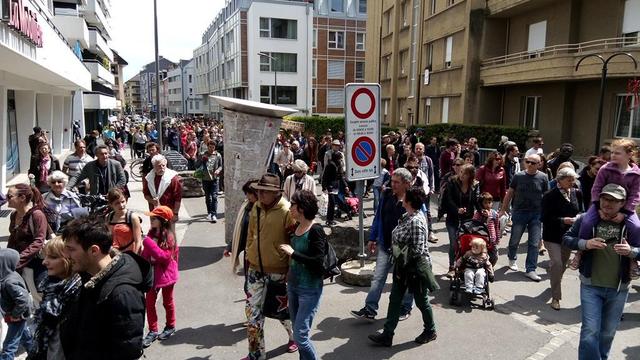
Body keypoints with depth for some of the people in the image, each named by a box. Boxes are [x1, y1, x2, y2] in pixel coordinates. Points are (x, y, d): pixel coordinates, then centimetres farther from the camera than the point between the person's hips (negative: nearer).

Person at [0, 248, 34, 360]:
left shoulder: (10, 282, -33)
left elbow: (23, 300, -37)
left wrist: (14, 315, -23)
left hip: (17, 318, -10)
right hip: (15, 315, 10)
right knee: (24, 334, 29)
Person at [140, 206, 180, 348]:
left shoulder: (169, 237, -21)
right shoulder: (151, 233, -1)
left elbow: (165, 257, -29)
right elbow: (146, 254, 10)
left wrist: (149, 243, -32)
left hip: (165, 274, -6)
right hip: (152, 274, 6)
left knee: (167, 302, 13)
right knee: (149, 303, 8)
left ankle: (170, 327, 33)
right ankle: (153, 331, 20)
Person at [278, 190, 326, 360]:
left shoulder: (315, 230, -18)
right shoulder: (297, 227, 4)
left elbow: (318, 262, -23)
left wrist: (293, 253, -22)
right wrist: (290, 272, 11)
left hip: (309, 289, -8)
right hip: (293, 285, 8)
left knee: (300, 335, -6)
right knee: (297, 332, 17)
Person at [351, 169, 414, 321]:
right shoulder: (387, 195, 0)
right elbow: (378, 217, 8)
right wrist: (372, 239, 9)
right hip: (385, 245, 4)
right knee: (378, 278, 3)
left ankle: (405, 308, 31)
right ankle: (370, 309, 8)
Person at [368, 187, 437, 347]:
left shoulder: (416, 221, -25)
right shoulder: (407, 216, 3)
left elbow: (417, 250, -26)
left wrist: (404, 263, -16)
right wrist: (398, 263, 10)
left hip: (415, 268, -9)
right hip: (402, 267, 9)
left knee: (421, 301, 12)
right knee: (395, 299, 11)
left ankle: (430, 331, 35)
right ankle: (387, 335, 19)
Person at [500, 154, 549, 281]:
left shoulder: (543, 178, -2)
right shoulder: (518, 176, -2)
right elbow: (510, 193, 5)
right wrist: (503, 209, 4)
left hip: (536, 214, 0)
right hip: (519, 212, 0)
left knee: (534, 243, 1)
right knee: (514, 240, 10)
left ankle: (530, 270, 9)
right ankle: (512, 259, 37)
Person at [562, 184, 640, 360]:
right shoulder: (586, 219, -5)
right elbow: (566, 238, -1)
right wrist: (585, 243, -19)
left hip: (618, 289, 2)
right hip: (591, 286, -1)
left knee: (608, 333, 18)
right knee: (590, 331, -6)